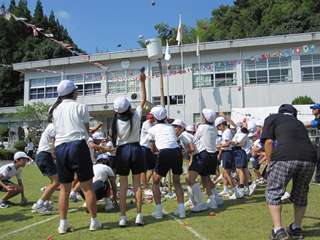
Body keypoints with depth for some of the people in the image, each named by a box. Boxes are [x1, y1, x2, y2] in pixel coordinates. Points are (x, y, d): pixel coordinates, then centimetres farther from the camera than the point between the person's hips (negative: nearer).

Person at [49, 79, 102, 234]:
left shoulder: (54, 110, 13)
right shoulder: (80, 107, 0)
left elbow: (57, 129, 17)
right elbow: (86, 130, 4)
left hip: (60, 147, 5)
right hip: (78, 146, -4)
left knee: (64, 188, 11)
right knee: (87, 186, 3)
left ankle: (63, 224, 14)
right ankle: (94, 222, 10)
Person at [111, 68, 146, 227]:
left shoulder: (116, 122, -8)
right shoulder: (136, 116, -6)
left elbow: (115, 140, -4)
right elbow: (143, 100, 4)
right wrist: (142, 82, 7)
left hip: (123, 151, -1)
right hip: (136, 149, 1)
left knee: (123, 185, 5)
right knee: (137, 183, 6)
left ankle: (123, 217, 7)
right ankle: (139, 215, 8)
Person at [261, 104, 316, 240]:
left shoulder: (273, 118, 19)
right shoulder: (299, 123, 33)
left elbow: (269, 141, 7)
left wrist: (269, 162, 15)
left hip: (284, 157, -5)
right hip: (310, 158, 5)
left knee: (273, 193, 10)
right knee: (301, 195, 23)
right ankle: (296, 229, 33)